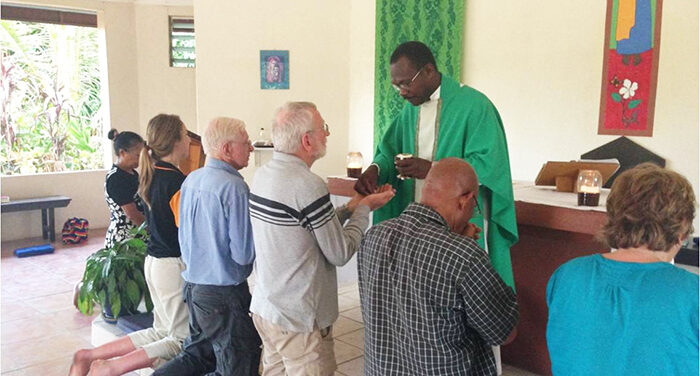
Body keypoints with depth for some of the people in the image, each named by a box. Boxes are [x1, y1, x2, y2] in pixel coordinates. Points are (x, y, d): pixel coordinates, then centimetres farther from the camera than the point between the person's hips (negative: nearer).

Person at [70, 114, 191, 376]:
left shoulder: (150, 175, 8)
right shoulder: (176, 182, -19)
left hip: (153, 260, 9)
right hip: (174, 265, -9)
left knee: (163, 332, 21)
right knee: (182, 338, 5)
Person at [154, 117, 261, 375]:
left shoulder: (190, 180, 5)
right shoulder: (234, 187, -20)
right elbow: (244, 254, -21)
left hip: (192, 284, 8)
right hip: (224, 294, -8)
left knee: (198, 354, 25)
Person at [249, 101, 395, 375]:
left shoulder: (263, 175, 2)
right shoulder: (307, 185, -24)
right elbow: (340, 253, -16)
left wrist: (351, 207, 9)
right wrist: (365, 208, -3)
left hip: (265, 308, 9)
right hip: (299, 320, -8)